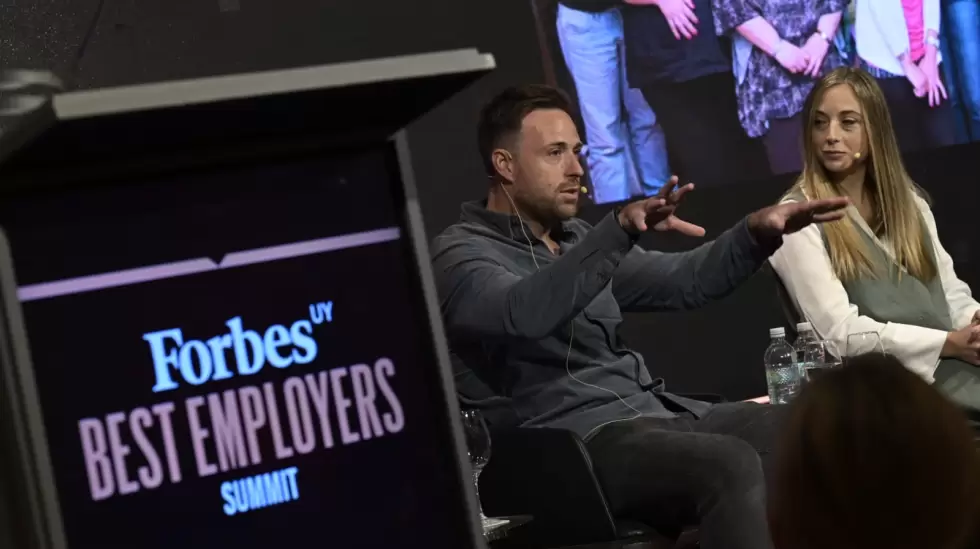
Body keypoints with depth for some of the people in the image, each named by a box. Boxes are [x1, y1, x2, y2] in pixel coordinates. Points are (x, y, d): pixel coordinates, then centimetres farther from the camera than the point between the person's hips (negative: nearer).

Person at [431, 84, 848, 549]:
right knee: (731, 465, -34)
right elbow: (525, 314, -26)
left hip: (659, 412, 8)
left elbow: (683, 280, 20)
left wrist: (756, 232, 2)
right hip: (578, 439, -8)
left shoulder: (576, 239, 22)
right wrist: (621, 227, -38)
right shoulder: (459, 253, -4)